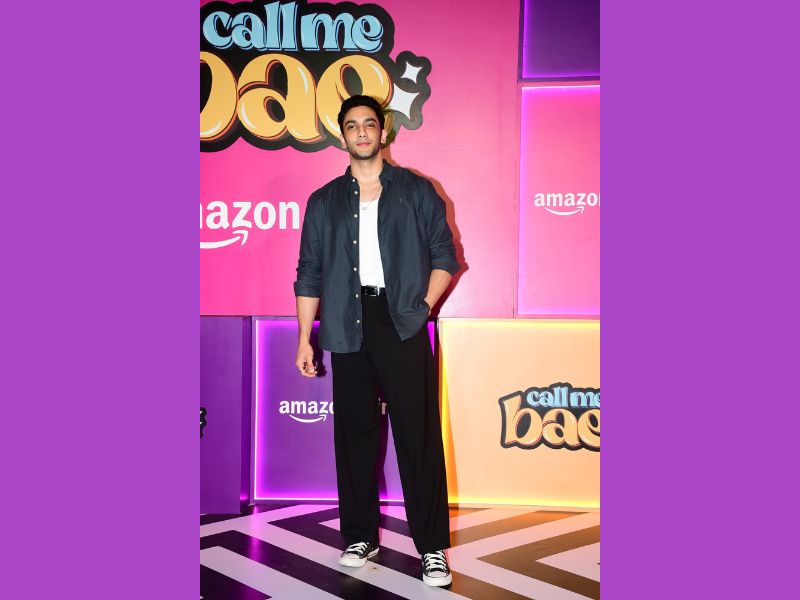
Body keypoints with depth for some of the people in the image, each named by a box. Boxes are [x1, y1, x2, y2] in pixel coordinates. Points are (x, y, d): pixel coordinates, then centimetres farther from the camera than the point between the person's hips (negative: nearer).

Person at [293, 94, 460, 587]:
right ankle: (360, 537, 20)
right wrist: (304, 339, 6)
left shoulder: (416, 191, 9)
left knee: (419, 433, -5)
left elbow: (444, 255, 8)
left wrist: (423, 304, -6)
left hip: (403, 323, -2)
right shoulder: (324, 202, 14)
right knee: (355, 432, 7)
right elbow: (310, 274, 12)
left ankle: (433, 546, 3)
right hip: (349, 326, 3)